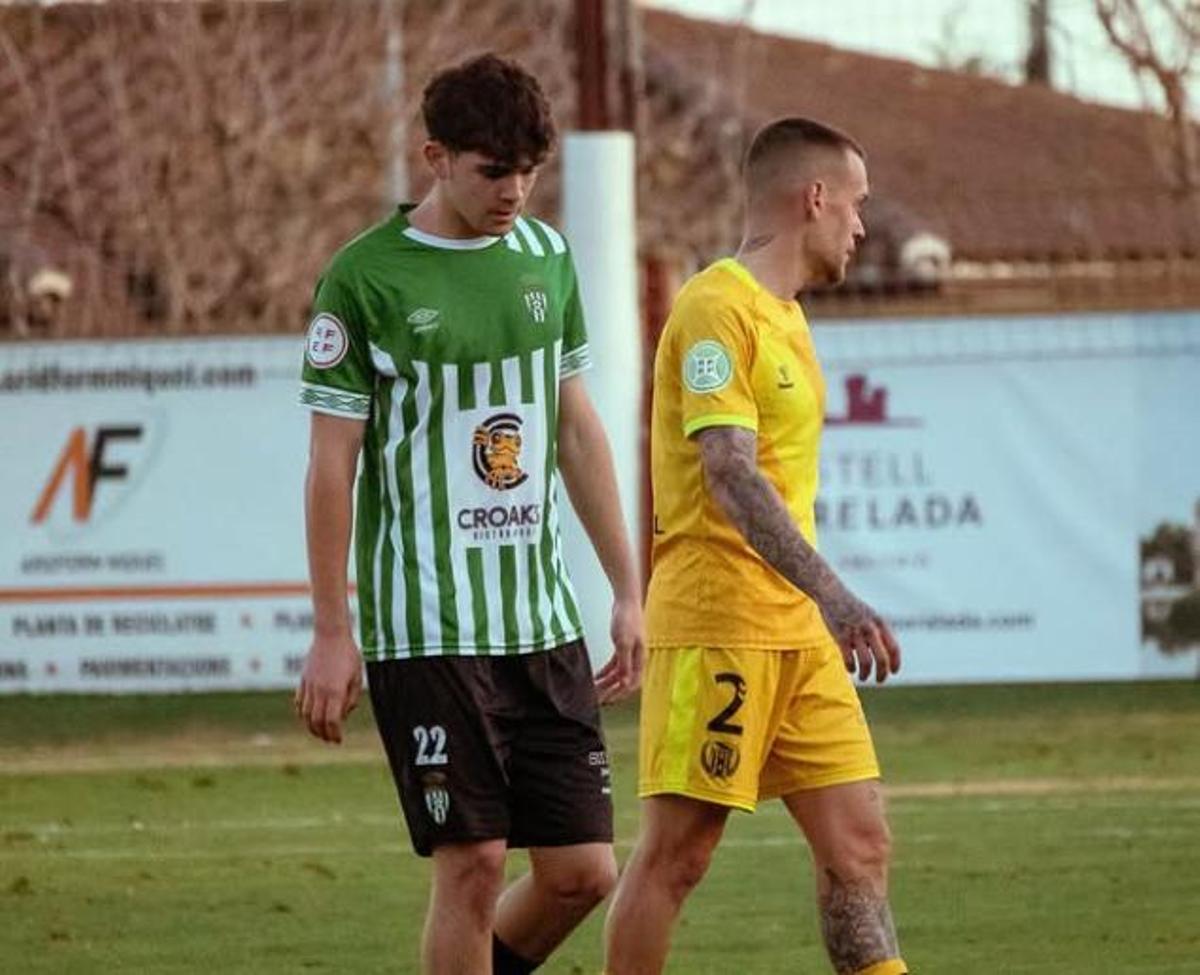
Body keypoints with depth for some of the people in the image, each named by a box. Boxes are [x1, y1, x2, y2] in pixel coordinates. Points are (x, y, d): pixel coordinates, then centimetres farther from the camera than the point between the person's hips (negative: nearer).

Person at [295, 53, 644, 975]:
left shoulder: (547, 256, 10)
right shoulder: (365, 277, -7)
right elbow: (333, 463, -5)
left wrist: (627, 590, 15)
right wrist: (332, 632, -7)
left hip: (543, 618, 6)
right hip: (427, 627, -5)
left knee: (583, 872, 2)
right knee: (474, 862, -8)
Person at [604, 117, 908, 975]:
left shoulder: (784, 315, 18)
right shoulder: (717, 308, -12)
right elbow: (730, 473, -23)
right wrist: (830, 592, -32)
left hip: (797, 635, 9)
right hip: (716, 626, -9)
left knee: (858, 841, 4)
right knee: (676, 854, -3)